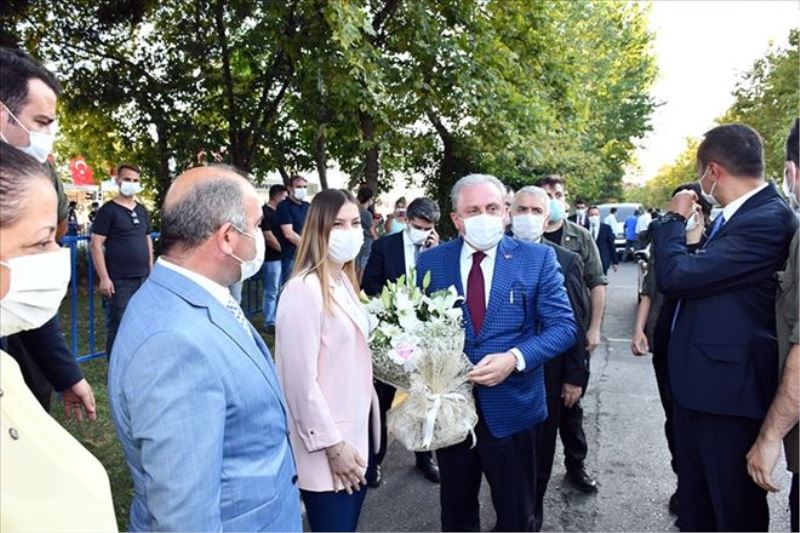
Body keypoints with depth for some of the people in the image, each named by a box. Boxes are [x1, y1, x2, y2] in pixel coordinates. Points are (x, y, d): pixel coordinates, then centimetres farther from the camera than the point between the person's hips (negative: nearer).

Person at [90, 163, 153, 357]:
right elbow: (96, 245, -9)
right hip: (120, 281, -6)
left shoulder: (142, 210, 13)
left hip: (143, 278, 6)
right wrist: (104, 278, -15)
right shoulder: (108, 210, -6)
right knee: (118, 326, -1)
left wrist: (151, 271, 14)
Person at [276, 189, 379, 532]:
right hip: (328, 447, -8)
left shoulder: (344, 282, 7)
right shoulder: (304, 289, -20)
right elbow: (301, 379, -21)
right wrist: (332, 445, -16)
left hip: (356, 434, 8)